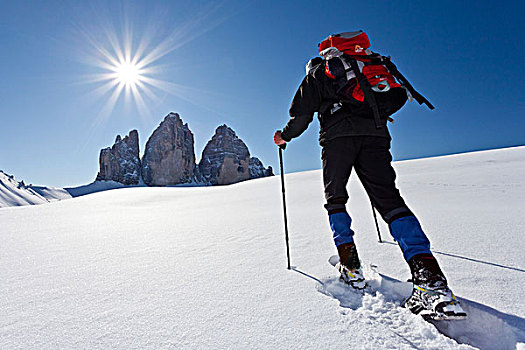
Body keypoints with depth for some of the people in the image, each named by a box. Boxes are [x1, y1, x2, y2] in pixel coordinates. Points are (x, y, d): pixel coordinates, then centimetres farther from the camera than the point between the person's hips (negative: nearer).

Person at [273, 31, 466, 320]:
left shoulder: (315, 75, 21)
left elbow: (302, 114, 9)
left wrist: (285, 136, 23)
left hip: (338, 136, -4)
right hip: (376, 134, 4)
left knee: (335, 199, 8)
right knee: (388, 198, -4)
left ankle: (350, 266, 0)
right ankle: (428, 274, -18)